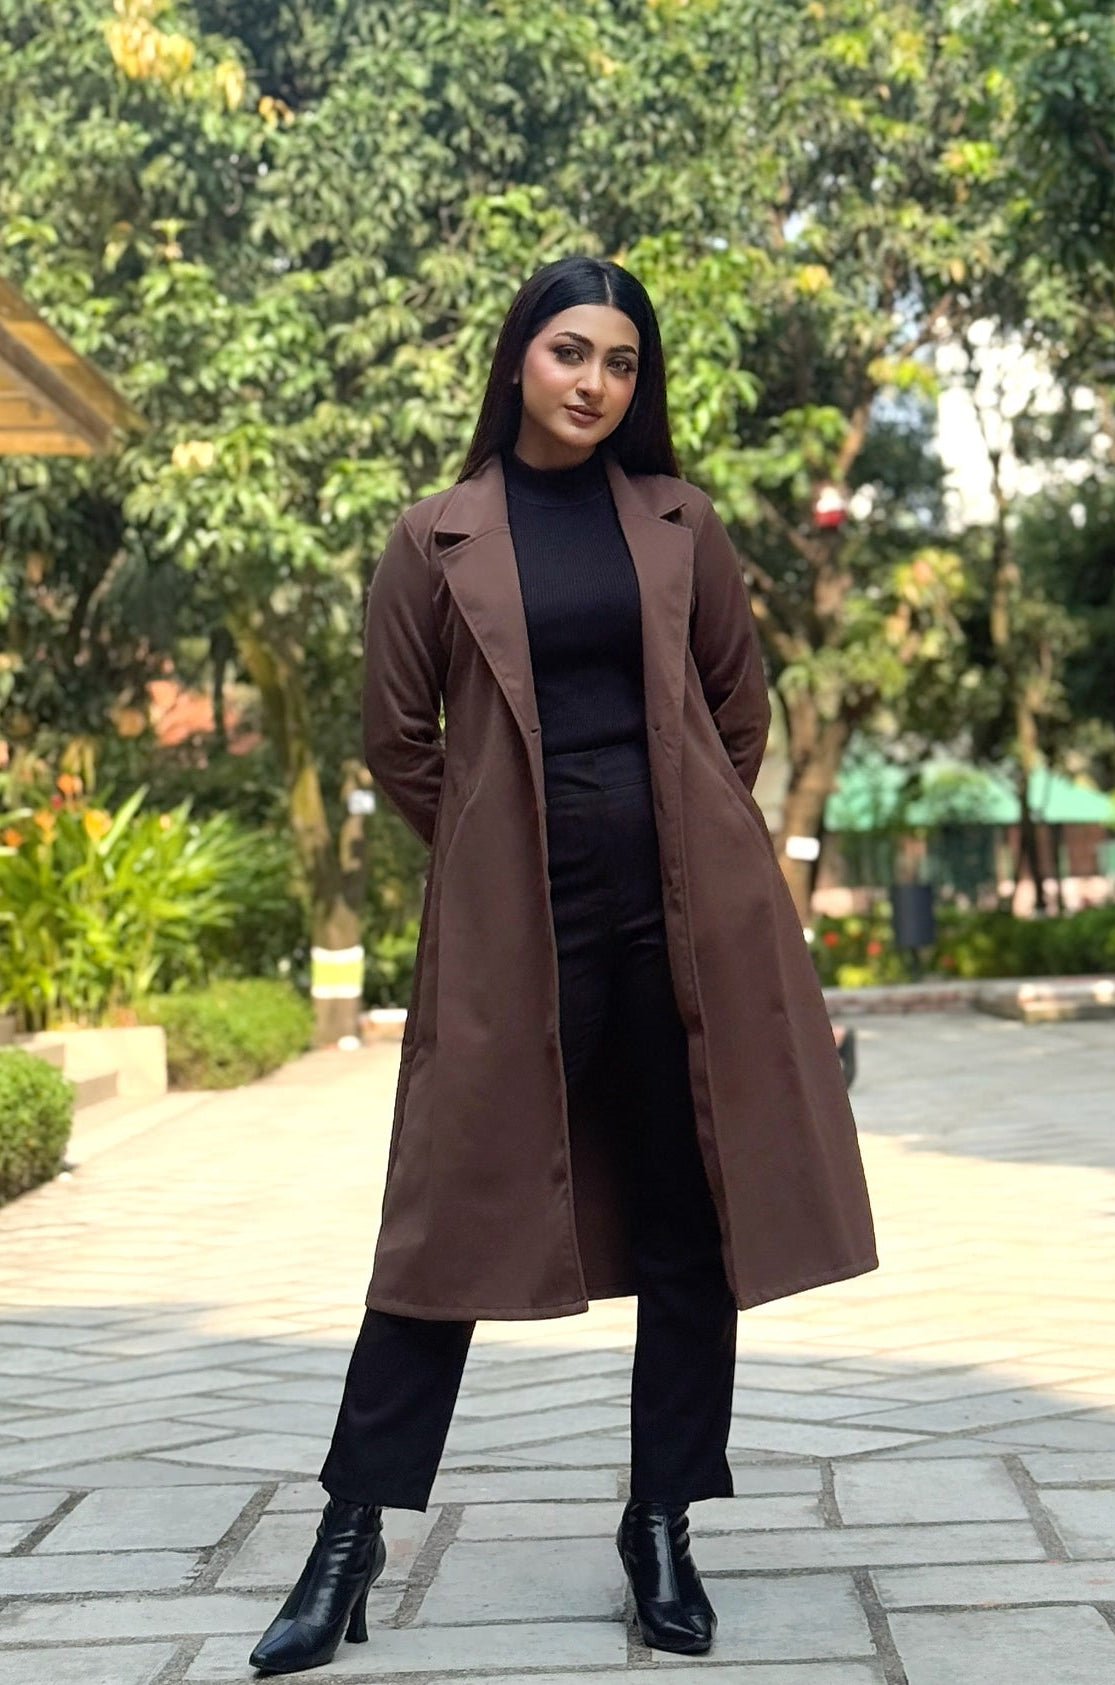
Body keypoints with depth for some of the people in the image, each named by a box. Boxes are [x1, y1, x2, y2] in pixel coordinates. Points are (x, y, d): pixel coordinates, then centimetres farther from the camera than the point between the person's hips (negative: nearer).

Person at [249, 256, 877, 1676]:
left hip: (686, 909, 2)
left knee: (689, 1228, 6)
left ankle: (663, 1532, 20)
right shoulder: (439, 539, 3)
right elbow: (398, 742, 7)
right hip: (513, 921, -2)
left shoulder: (677, 524, 8)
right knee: (455, 1218, 1)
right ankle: (352, 1535, 12)